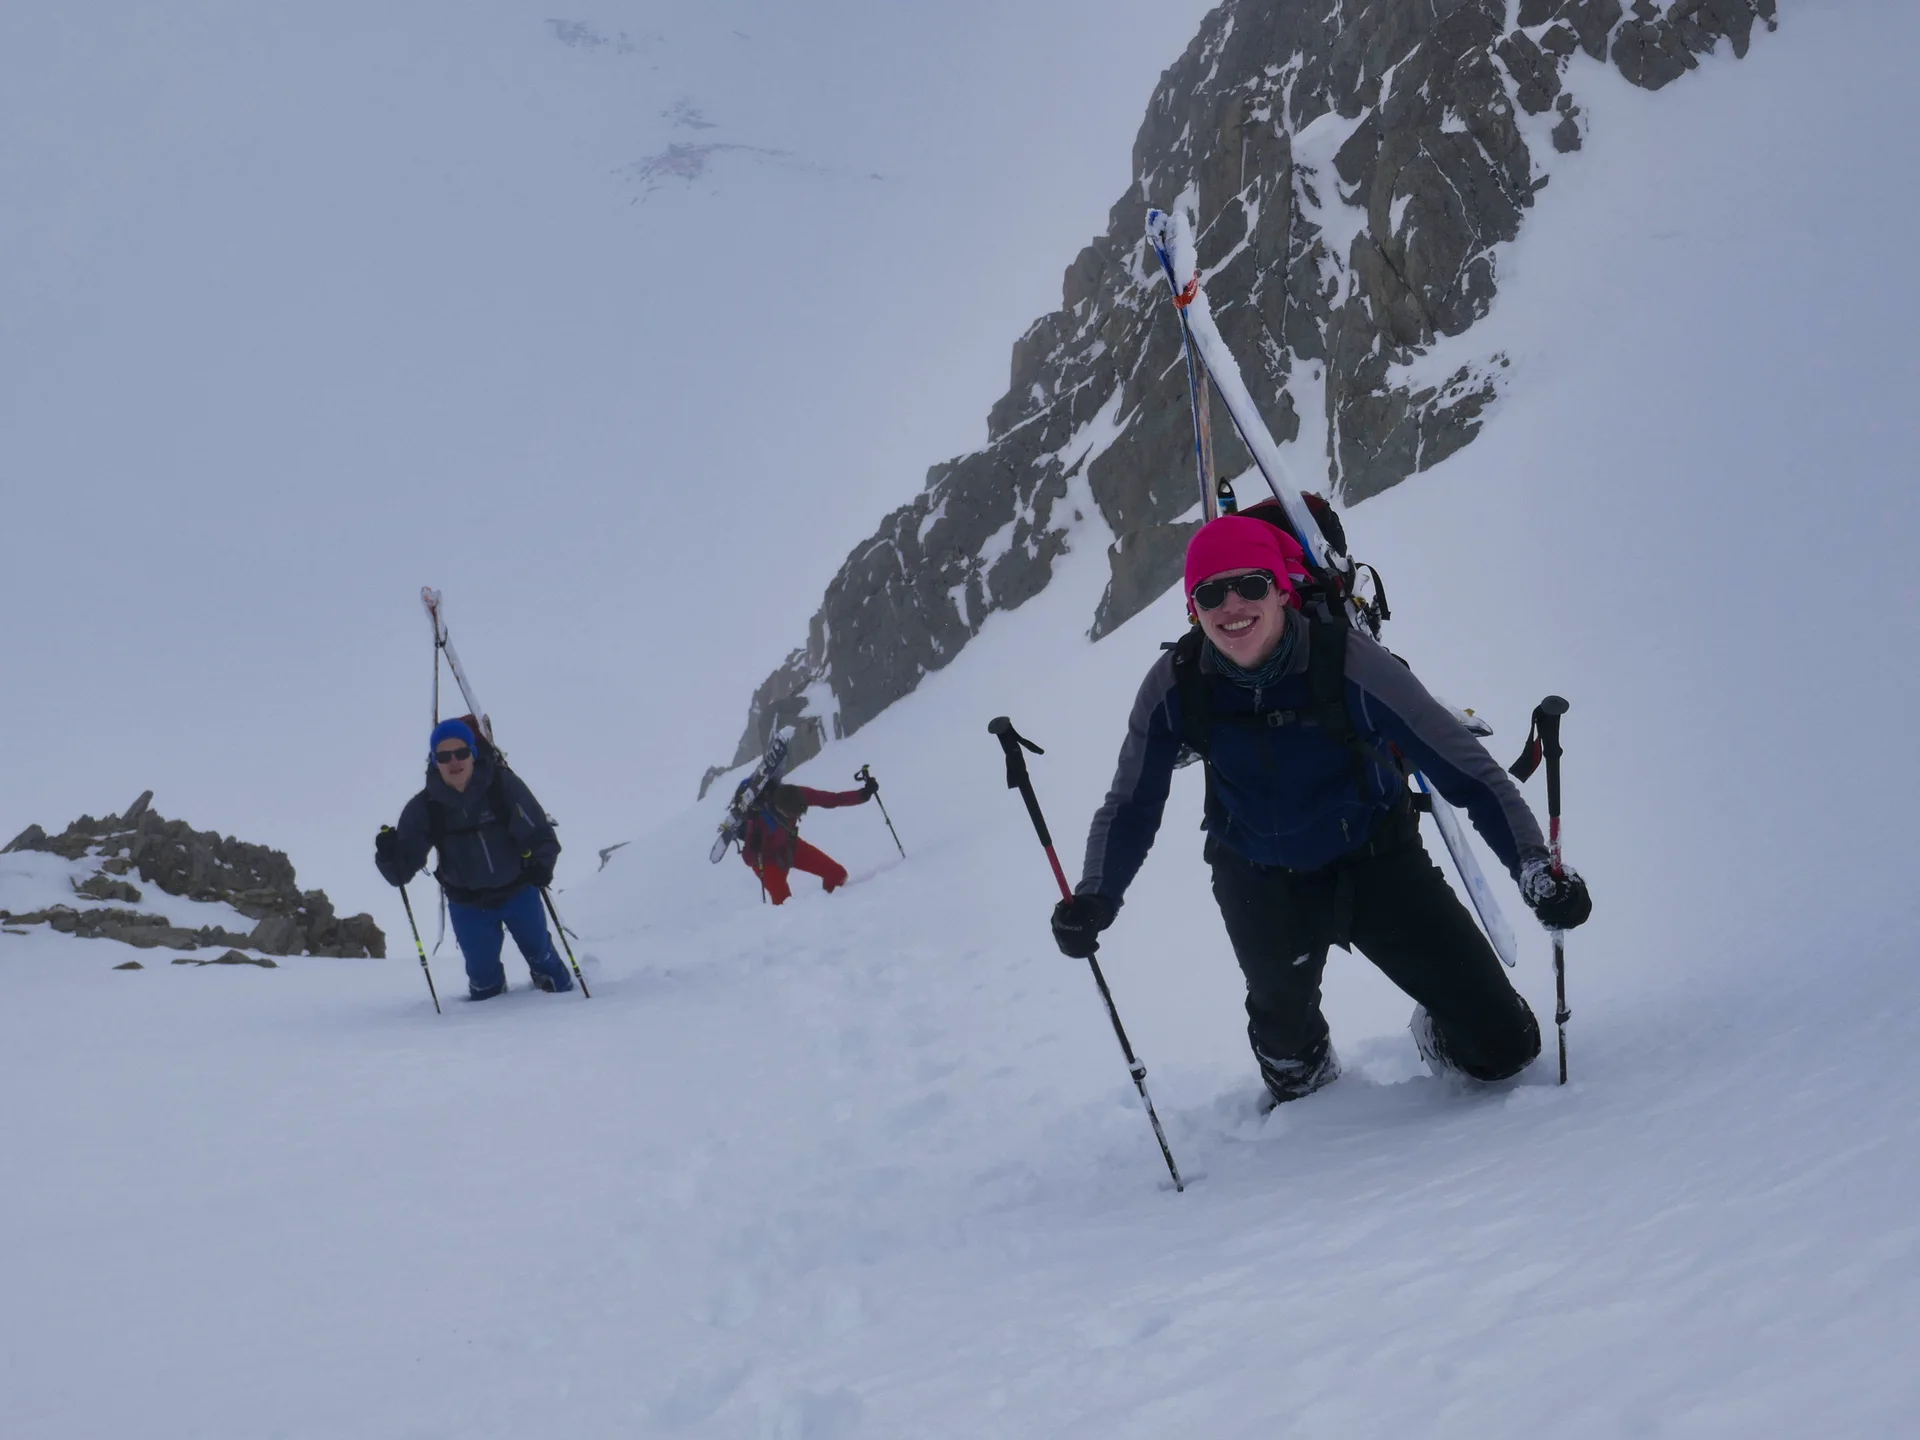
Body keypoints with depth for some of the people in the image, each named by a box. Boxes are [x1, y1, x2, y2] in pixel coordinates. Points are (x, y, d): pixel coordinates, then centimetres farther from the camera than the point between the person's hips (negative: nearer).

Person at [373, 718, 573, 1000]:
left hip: (519, 892, -1)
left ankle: (564, 995, 51)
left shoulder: (504, 785, -24)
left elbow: (539, 832, -20)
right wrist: (388, 854, -40)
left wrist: (542, 864, -41)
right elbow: (401, 871, -17)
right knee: (483, 979, 15)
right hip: (468, 905, 1)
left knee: (541, 956, 22)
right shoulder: (424, 808, -19)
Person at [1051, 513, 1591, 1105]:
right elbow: (1131, 806, -5)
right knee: (1283, 1023, -23)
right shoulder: (1175, 687, -19)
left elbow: (1466, 769, -22)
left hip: (1378, 866, -1)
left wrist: (1533, 864, -34)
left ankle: (1442, 1035, 33)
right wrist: (1093, 899, -21)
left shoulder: (1348, 665, -27)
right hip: (1261, 884, 2)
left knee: (1504, 1046, -6)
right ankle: (1300, 1084, 16)